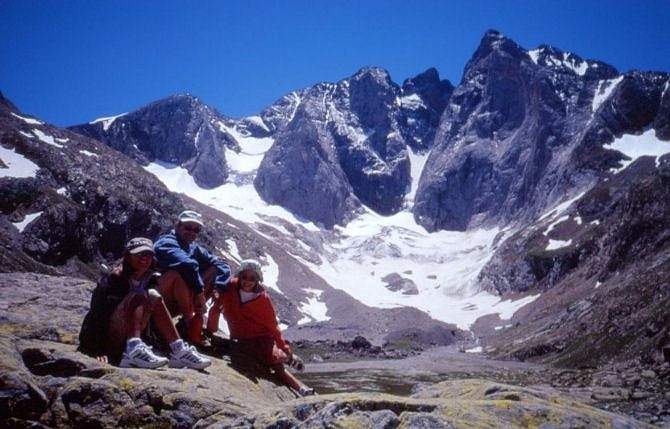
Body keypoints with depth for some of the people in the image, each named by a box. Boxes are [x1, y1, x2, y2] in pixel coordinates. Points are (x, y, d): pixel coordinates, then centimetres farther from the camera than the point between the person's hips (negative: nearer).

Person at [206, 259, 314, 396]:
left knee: (274, 357, -29)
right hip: (241, 341, 0)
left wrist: (285, 348, -5)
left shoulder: (263, 298, -7)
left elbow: (272, 325, -2)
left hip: (263, 337, 0)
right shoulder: (230, 289, -6)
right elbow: (215, 309, 6)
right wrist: (210, 331, 15)